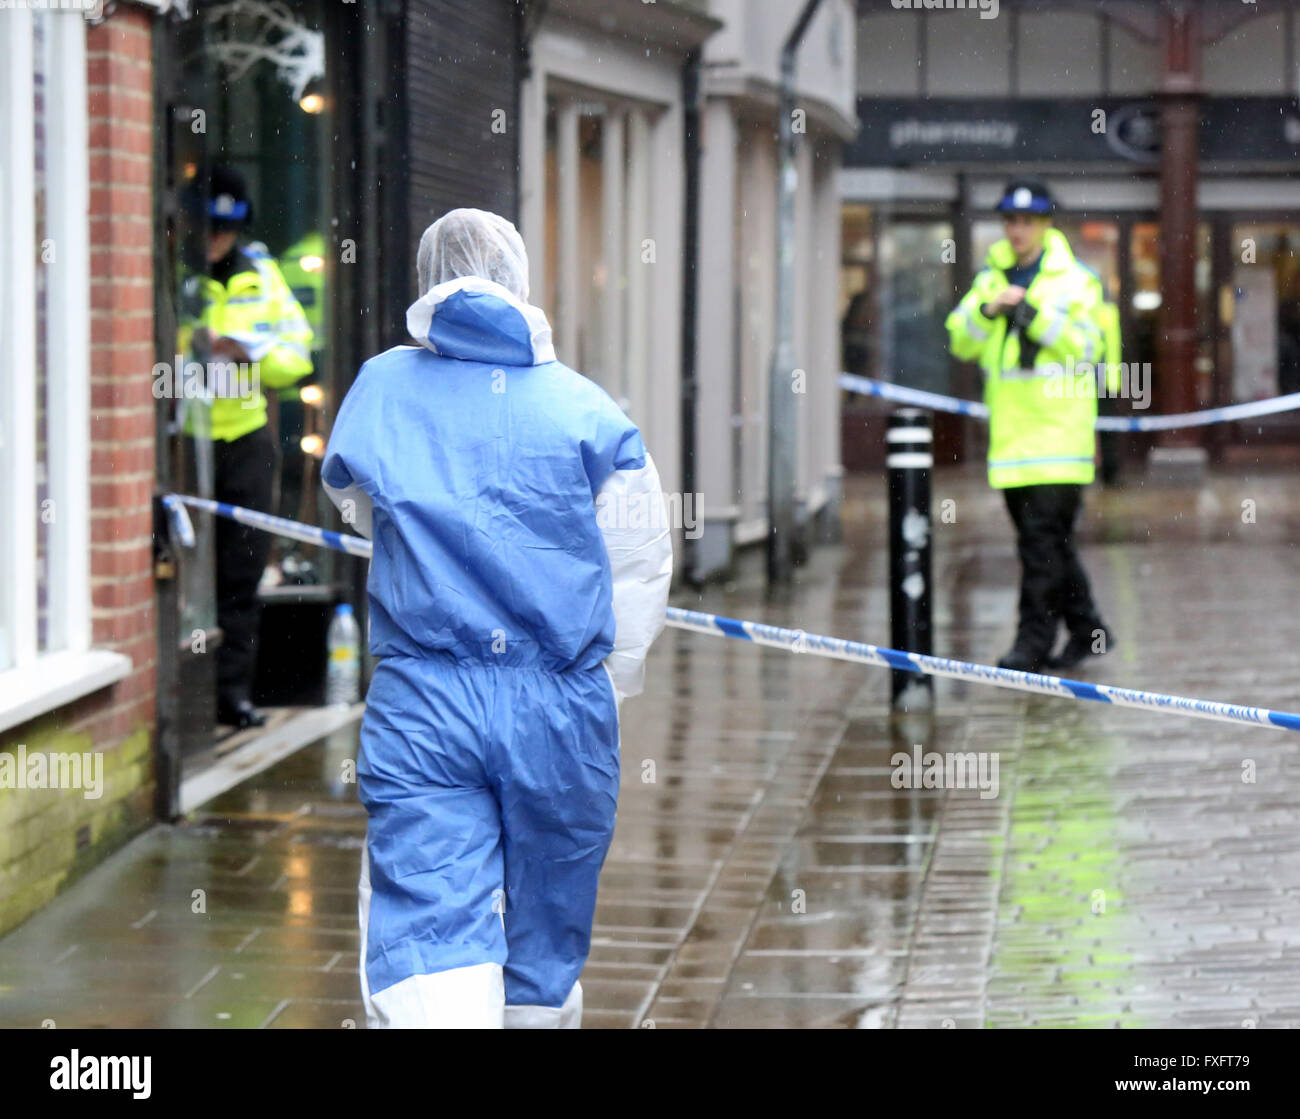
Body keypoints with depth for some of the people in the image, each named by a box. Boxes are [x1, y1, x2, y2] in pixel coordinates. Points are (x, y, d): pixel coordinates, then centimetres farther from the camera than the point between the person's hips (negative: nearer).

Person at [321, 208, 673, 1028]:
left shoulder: (380, 388, 6)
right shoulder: (584, 406, 2)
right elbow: (640, 567, 4)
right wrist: (608, 687, 17)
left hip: (419, 707, -1)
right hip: (560, 702, 1)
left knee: (425, 926, -9)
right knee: (546, 923, 16)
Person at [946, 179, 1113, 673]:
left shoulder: (1075, 281, -1)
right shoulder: (990, 280, 14)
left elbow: (1086, 347, -11)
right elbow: (960, 343, 7)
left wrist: (1033, 313, -18)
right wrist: (987, 311, -11)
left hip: (1060, 433, -6)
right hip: (1011, 434, 6)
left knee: (1044, 536, -11)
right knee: (1044, 538, 12)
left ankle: (1034, 640, -9)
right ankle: (1086, 629, 24)